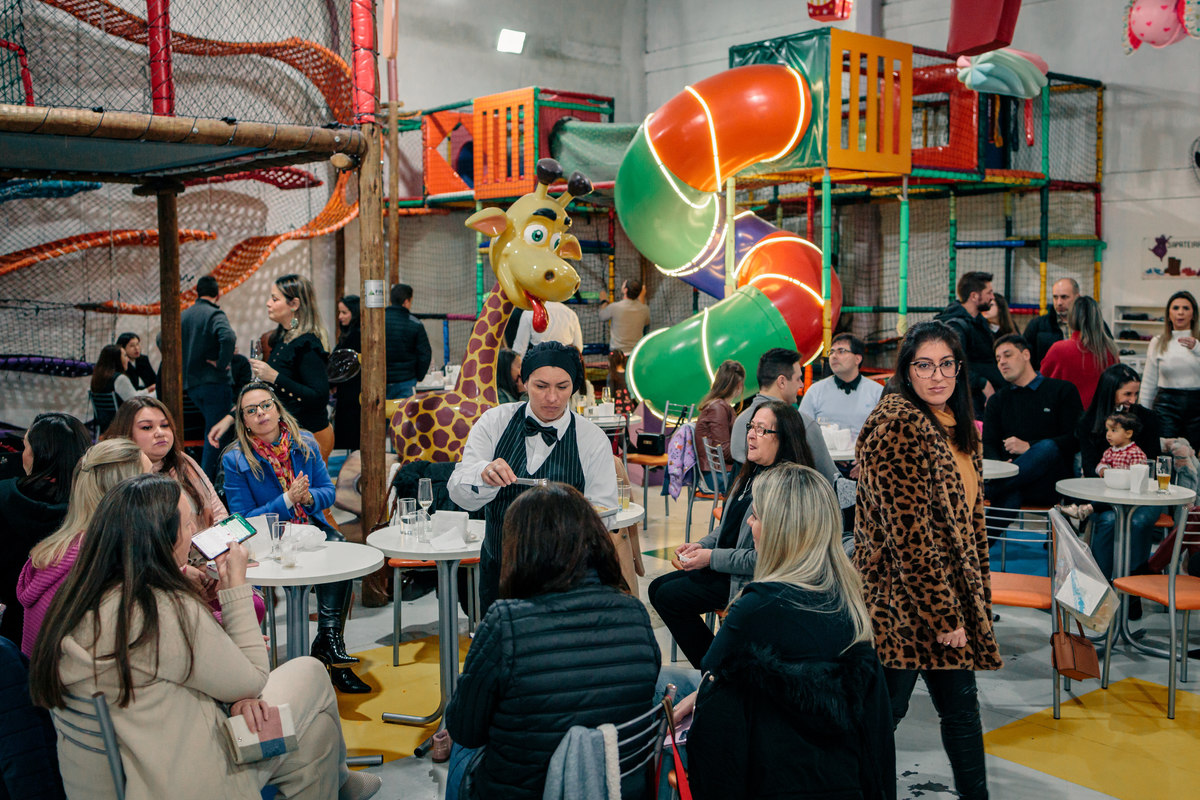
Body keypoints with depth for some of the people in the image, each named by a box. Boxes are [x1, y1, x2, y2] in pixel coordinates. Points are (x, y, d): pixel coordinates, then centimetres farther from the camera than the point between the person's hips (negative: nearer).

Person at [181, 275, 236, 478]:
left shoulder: (184, 315, 11)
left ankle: (204, 477, 24)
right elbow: (228, 337, -31)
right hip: (214, 382, -7)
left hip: (190, 383, 7)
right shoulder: (215, 314, -12)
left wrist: (186, 365, 17)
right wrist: (222, 363, -17)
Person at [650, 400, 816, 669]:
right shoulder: (752, 472, 8)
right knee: (658, 588, 8)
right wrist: (702, 545, 1)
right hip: (723, 565, 10)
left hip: (750, 579, -10)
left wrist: (711, 558, -19)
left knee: (669, 597, -11)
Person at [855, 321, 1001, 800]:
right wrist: (942, 614, -20)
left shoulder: (956, 426, 11)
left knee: (960, 702, 15)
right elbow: (908, 532, -22)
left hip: (951, 593, 9)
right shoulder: (897, 426, -18)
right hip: (903, 598, -9)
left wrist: (978, 589, 16)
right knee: (884, 709, 3)